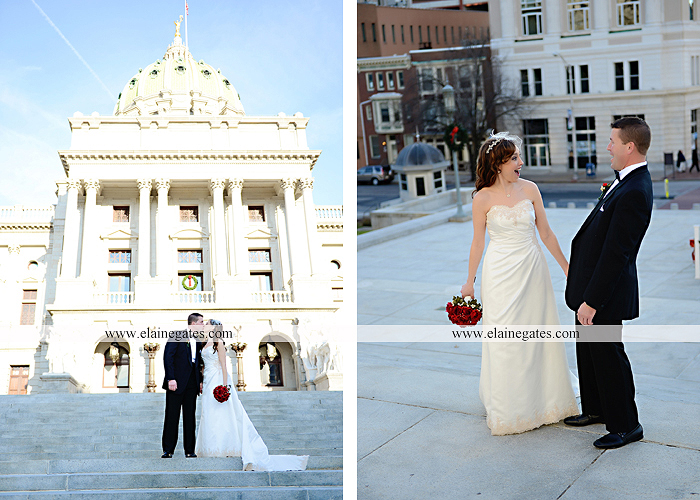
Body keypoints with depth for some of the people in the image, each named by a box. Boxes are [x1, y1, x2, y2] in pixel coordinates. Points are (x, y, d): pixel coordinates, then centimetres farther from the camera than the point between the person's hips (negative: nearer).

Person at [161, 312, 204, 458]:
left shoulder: (198, 341, 17)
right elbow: (168, 357, -10)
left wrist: (200, 381, 9)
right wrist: (171, 379, -17)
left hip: (192, 384, 6)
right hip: (177, 382, -6)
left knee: (190, 417, 5)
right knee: (172, 416, -2)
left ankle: (189, 450, 9)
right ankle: (168, 450, 4)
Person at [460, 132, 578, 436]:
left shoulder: (530, 189, 0)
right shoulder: (483, 198, -7)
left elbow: (545, 233, 5)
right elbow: (477, 243, 0)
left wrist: (567, 268, 7)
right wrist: (470, 281, 4)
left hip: (532, 268, 3)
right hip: (501, 271, -3)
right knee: (504, 339, 4)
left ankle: (543, 400, 29)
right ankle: (508, 409, 20)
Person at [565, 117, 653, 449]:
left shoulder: (633, 193, -27)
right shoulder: (629, 181, 6)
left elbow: (616, 254, -27)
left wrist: (591, 301, -24)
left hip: (606, 289, -10)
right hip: (591, 284, 10)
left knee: (607, 356, 4)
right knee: (588, 351, 22)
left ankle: (625, 426, 21)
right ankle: (596, 409, 39)